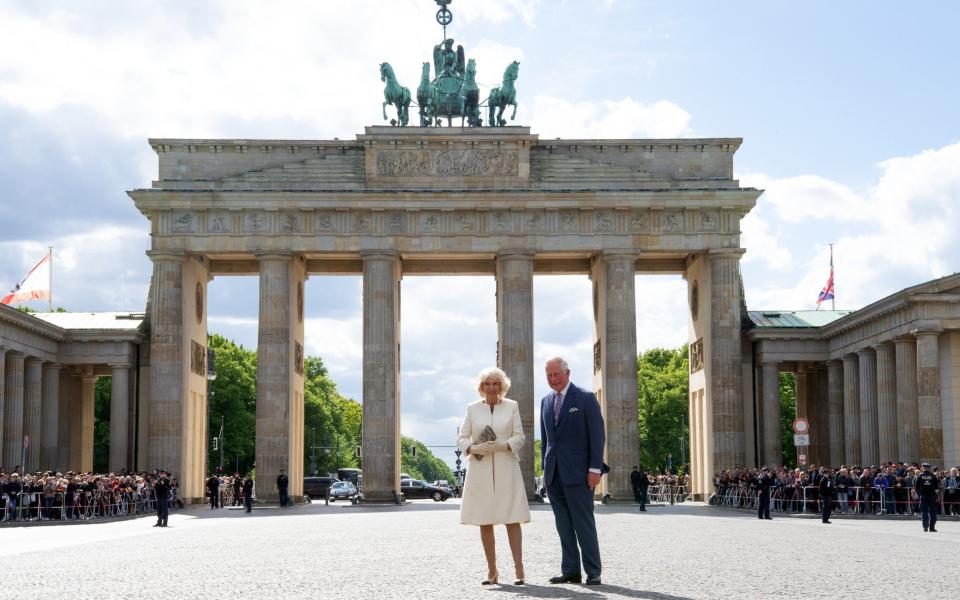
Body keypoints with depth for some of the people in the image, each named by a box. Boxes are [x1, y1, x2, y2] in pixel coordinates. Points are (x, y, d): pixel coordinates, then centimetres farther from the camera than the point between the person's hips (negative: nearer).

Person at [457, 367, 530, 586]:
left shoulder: (511, 406, 6)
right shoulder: (472, 408, 8)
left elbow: (519, 437, 4)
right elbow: (462, 438, 7)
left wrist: (502, 445, -14)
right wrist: (473, 448, -14)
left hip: (506, 469, -1)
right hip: (480, 469, 1)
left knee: (512, 519, -7)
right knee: (484, 522, 2)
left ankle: (519, 569, -8)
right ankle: (492, 571, 10)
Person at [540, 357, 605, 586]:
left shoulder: (585, 398, -3)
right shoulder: (546, 401, 14)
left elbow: (597, 435, -6)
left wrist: (595, 468, -12)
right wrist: (545, 466, 13)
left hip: (577, 472, -5)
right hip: (554, 473, 5)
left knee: (584, 524, -4)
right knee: (563, 525, 6)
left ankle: (593, 573, 0)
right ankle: (570, 571, 9)